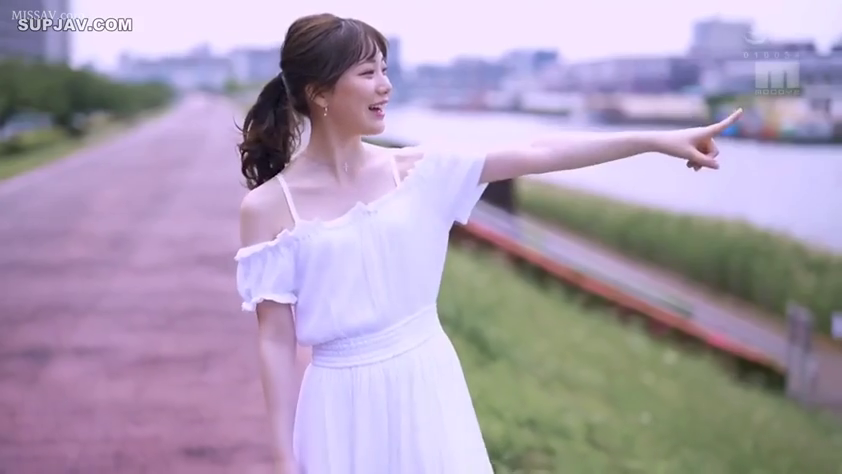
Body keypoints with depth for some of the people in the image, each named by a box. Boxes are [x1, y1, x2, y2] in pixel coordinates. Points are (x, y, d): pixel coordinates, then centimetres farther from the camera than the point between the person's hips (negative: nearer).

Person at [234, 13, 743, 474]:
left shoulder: (415, 169, -1)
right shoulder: (267, 207, -9)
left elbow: (539, 154, -3)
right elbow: (277, 341, -7)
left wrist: (656, 140, -5)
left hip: (427, 384, 3)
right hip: (344, 403, -3)